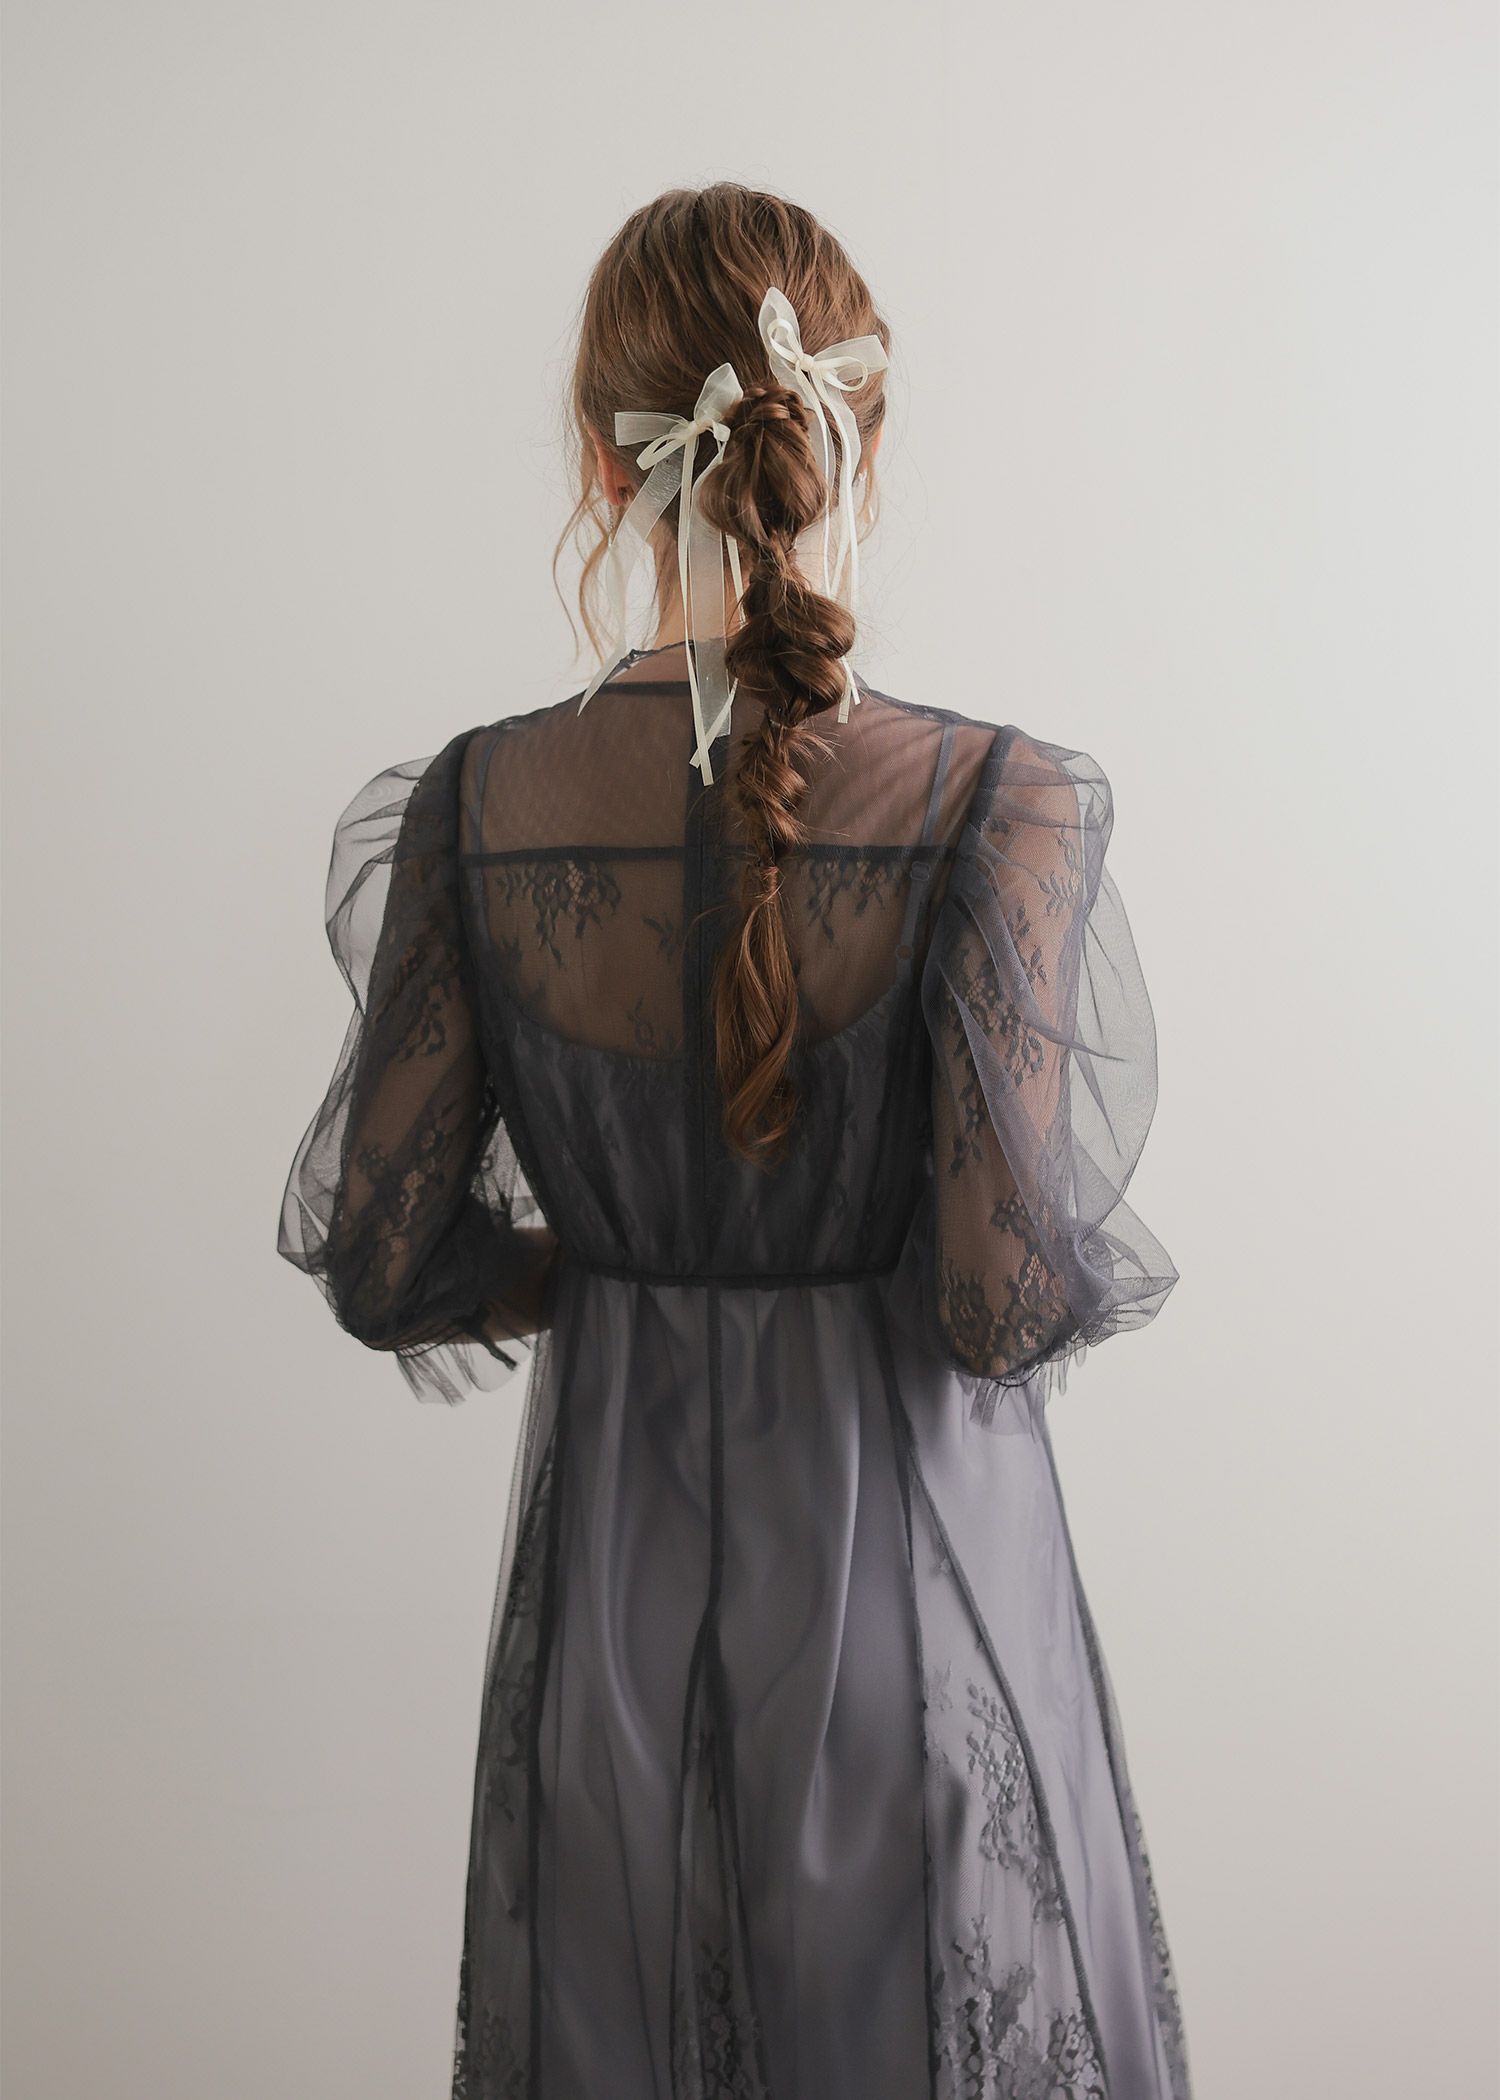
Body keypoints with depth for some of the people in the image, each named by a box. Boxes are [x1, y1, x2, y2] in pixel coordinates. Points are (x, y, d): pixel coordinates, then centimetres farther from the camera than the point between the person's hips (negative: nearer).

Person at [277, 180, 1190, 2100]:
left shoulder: (474, 808, -10)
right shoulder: (1001, 804, -19)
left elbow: (382, 1261, -7)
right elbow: (1015, 1294, -22)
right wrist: (1112, 1276, 0)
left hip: (612, 1549, 3)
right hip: (909, 1554, -2)